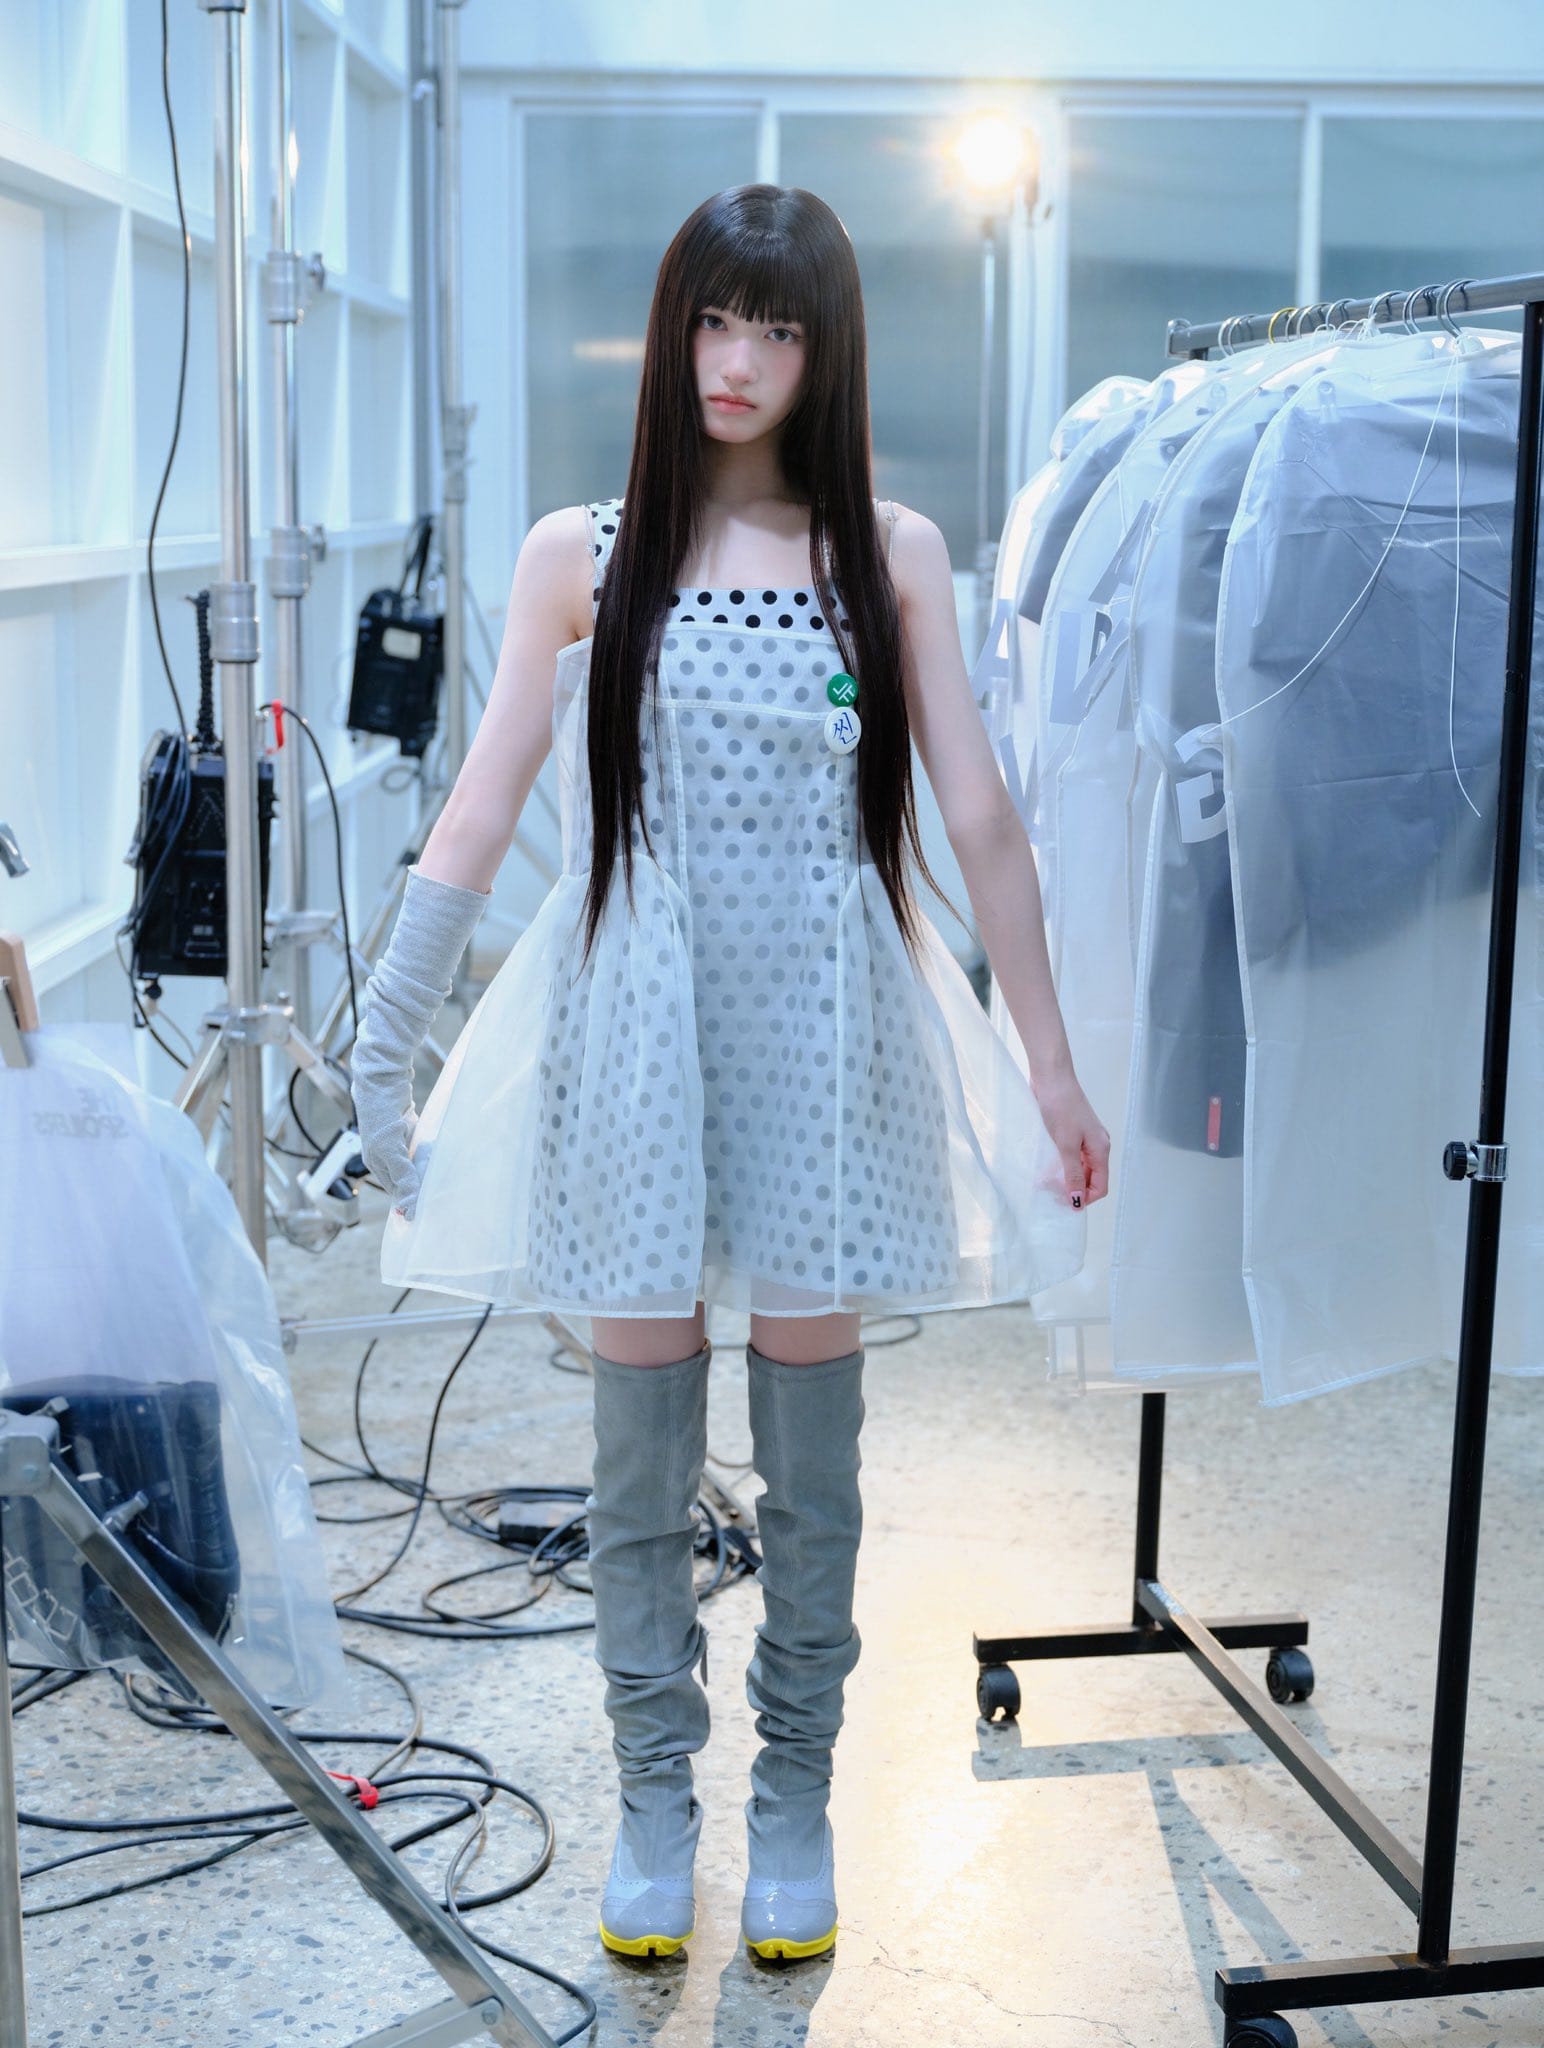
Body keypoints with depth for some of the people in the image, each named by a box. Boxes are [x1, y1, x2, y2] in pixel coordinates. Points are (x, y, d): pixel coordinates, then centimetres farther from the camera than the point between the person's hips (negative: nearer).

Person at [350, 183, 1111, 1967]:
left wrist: (1051, 1065, 5)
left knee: (810, 1462, 8)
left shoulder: (891, 554, 5)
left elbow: (981, 825, 5)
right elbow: (476, 822, 4)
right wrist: (382, 1048, 2)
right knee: (642, 1454, 7)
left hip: (823, 1033, 0)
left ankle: (795, 1801, 26)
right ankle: (653, 1799, 25)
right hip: (635, 1031, 0)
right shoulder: (579, 556, 4)